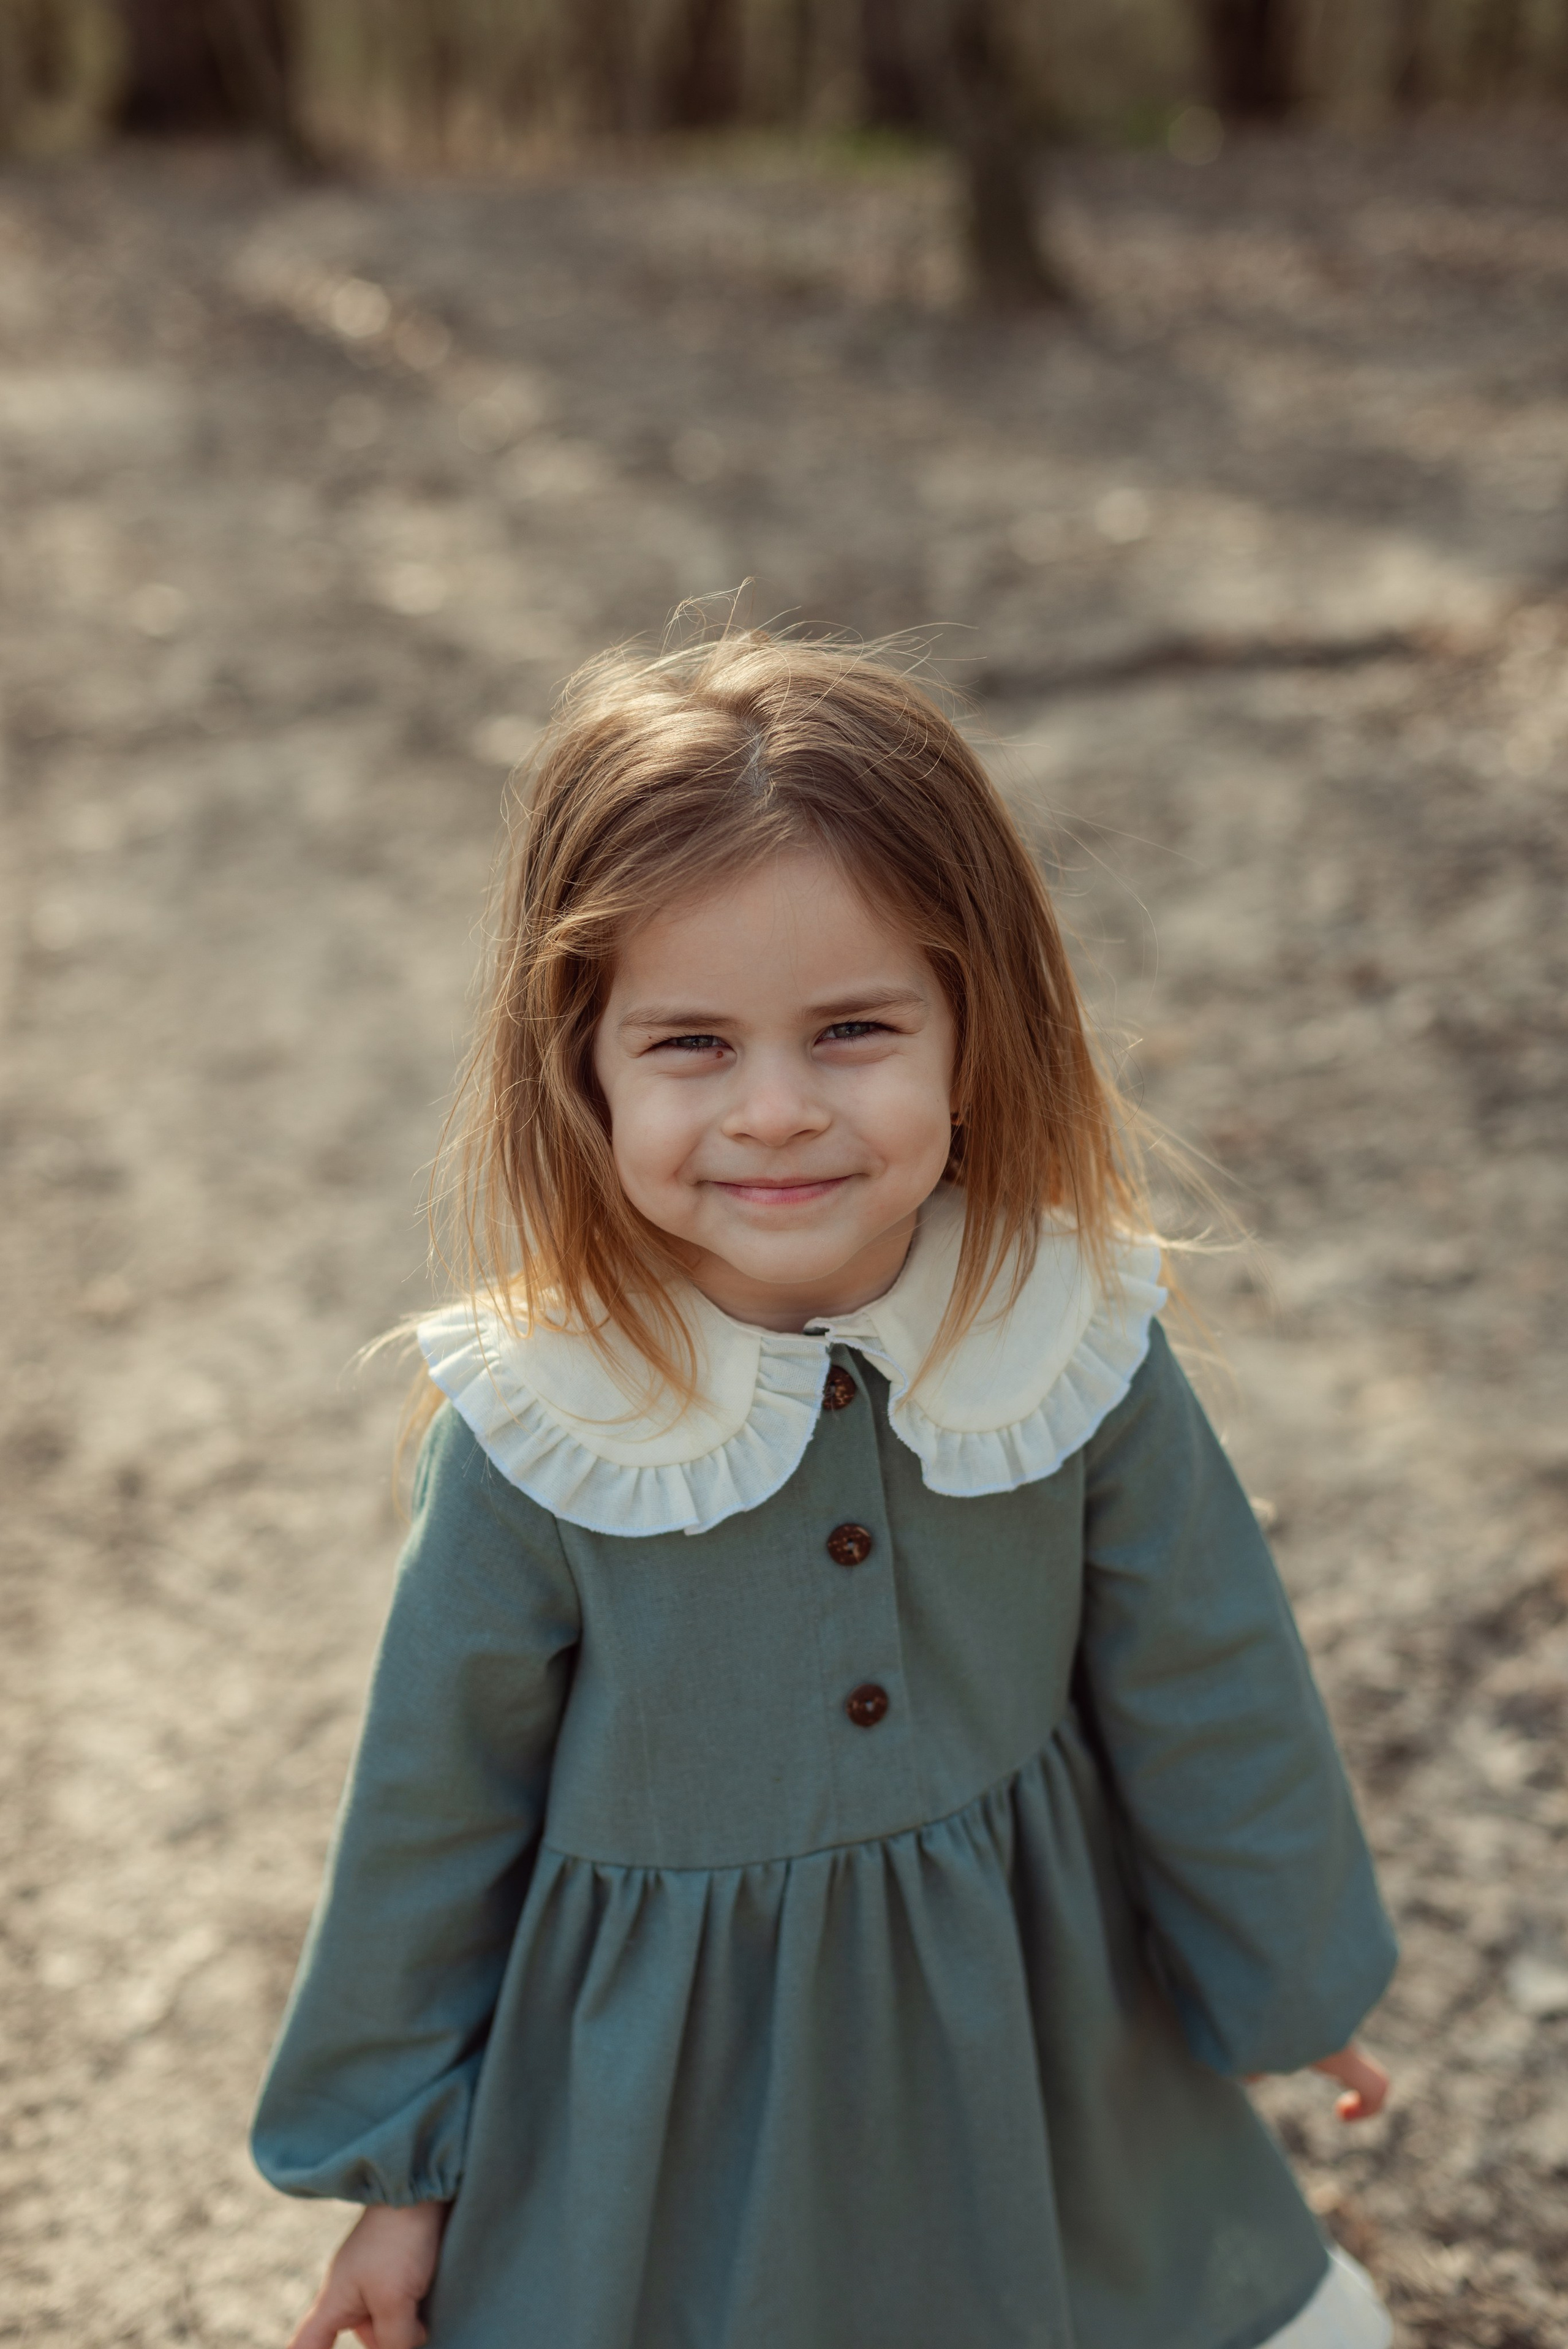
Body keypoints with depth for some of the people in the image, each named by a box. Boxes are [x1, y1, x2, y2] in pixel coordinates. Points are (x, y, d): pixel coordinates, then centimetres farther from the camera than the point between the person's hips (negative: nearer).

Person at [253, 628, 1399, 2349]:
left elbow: (1206, 1692, -3)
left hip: (1034, 2039, 2)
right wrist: (398, 2158, 3)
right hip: (673, 2083, -2)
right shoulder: (538, 1439, -23)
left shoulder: (1076, 1346, -19)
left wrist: (1297, 1978, 11)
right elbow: (433, 1819, -9)